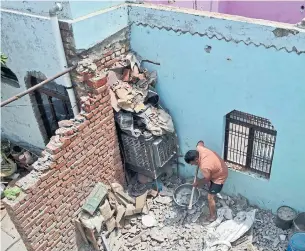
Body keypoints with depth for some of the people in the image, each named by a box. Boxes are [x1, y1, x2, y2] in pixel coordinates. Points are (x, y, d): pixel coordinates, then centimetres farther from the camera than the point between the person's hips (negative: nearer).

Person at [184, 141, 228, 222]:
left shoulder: (204, 167, -40)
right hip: (219, 168, 8)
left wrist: (197, 183, 0)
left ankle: (213, 216, 25)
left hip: (219, 176, -8)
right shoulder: (199, 149, -22)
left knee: (210, 197, 5)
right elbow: (200, 142, 4)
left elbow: (206, 180, -20)